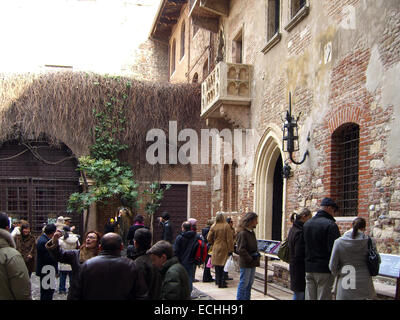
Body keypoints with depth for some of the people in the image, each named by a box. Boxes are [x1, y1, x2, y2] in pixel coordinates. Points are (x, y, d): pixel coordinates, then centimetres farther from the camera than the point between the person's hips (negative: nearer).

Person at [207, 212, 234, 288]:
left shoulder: (213, 227, -3)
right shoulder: (226, 226, -8)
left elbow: (209, 239, 1)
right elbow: (229, 239, -9)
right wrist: (230, 250, -5)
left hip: (216, 248, 2)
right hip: (224, 248, -2)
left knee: (217, 266, 11)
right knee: (223, 265, 2)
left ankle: (218, 282, 19)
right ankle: (222, 283, 0)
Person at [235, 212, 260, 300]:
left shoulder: (252, 232, 12)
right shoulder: (242, 233, -18)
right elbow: (240, 250, -22)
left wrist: (257, 254, 7)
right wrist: (250, 259, -18)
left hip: (252, 263, 9)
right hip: (245, 263, -9)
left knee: (250, 283, 16)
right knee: (244, 283, -1)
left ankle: (247, 298, 26)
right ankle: (240, 298, 9)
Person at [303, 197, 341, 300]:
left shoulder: (307, 224, 11)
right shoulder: (330, 225, -13)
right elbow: (333, 249, -16)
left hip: (308, 268, 7)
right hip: (324, 269, -7)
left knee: (309, 297, 11)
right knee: (323, 297, -1)